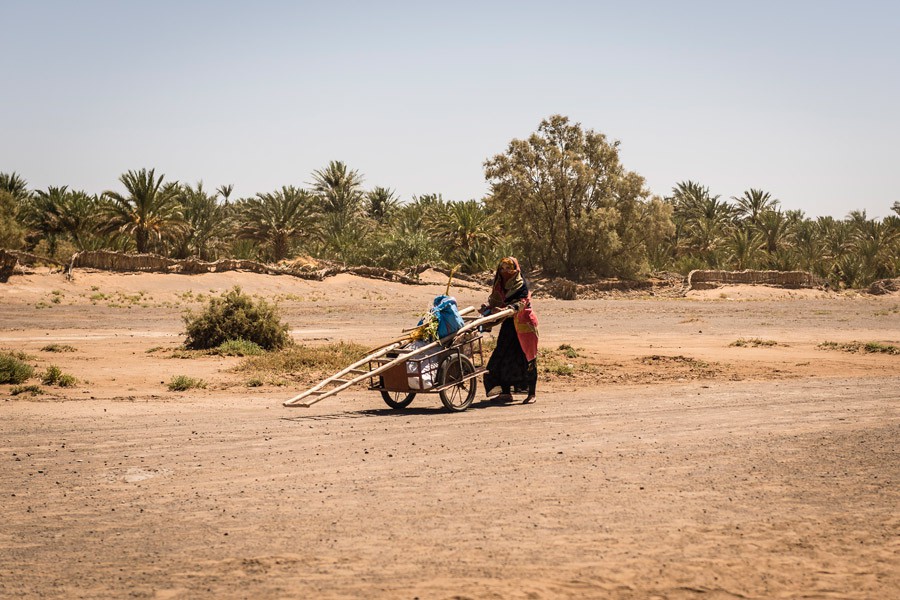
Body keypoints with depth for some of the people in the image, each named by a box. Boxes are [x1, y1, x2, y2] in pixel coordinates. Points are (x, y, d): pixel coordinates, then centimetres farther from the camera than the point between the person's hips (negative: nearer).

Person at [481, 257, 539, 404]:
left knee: (527, 358, -4)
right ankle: (506, 393, 7)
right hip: (508, 324, 7)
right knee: (502, 357, 1)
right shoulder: (499, 284, 11)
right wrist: (488, 307, -15)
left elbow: (521, 302, -23)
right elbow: (494, 301, 7)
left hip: (523, 324, -7)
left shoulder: (521, 284, -10)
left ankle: (532, 394, 2)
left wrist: (506, 310, -39)